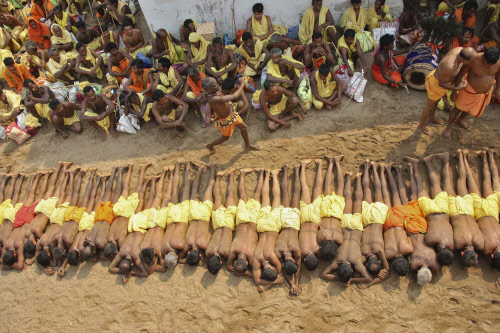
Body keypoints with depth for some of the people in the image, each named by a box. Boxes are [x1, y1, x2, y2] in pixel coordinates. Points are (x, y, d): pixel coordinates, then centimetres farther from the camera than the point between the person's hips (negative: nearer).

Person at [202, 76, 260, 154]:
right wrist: (241, 84, -32)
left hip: (231, 113, 8)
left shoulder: (215, 92, -18)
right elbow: (234, 96, -44)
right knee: (226, 137, 21)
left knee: (244, 127, 22)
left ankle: (248, 145, 48)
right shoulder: (214, 99, -44)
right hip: (225, 120, -8)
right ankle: (209, 145, 47)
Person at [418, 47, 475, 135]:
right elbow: (441, 83, -26)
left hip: (442, 76, 8)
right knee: (430, 105, 16)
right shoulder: (449, 66, -42)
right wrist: (457, 88, -28)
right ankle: (422, 125, 41)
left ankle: (431, 117, 58)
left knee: (436, 100, 31)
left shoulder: (460, 50, -20)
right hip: (436, 84, -8)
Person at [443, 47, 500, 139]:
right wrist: (454, 91, -13)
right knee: (458, 108, 10)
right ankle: (449, 127, 36)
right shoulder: (473, 60, -31)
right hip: (470, 90, -5)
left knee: (474, 108, 27)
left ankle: (459, 120, 55)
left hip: (486, 92, 5)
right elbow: (460, 75, -19)